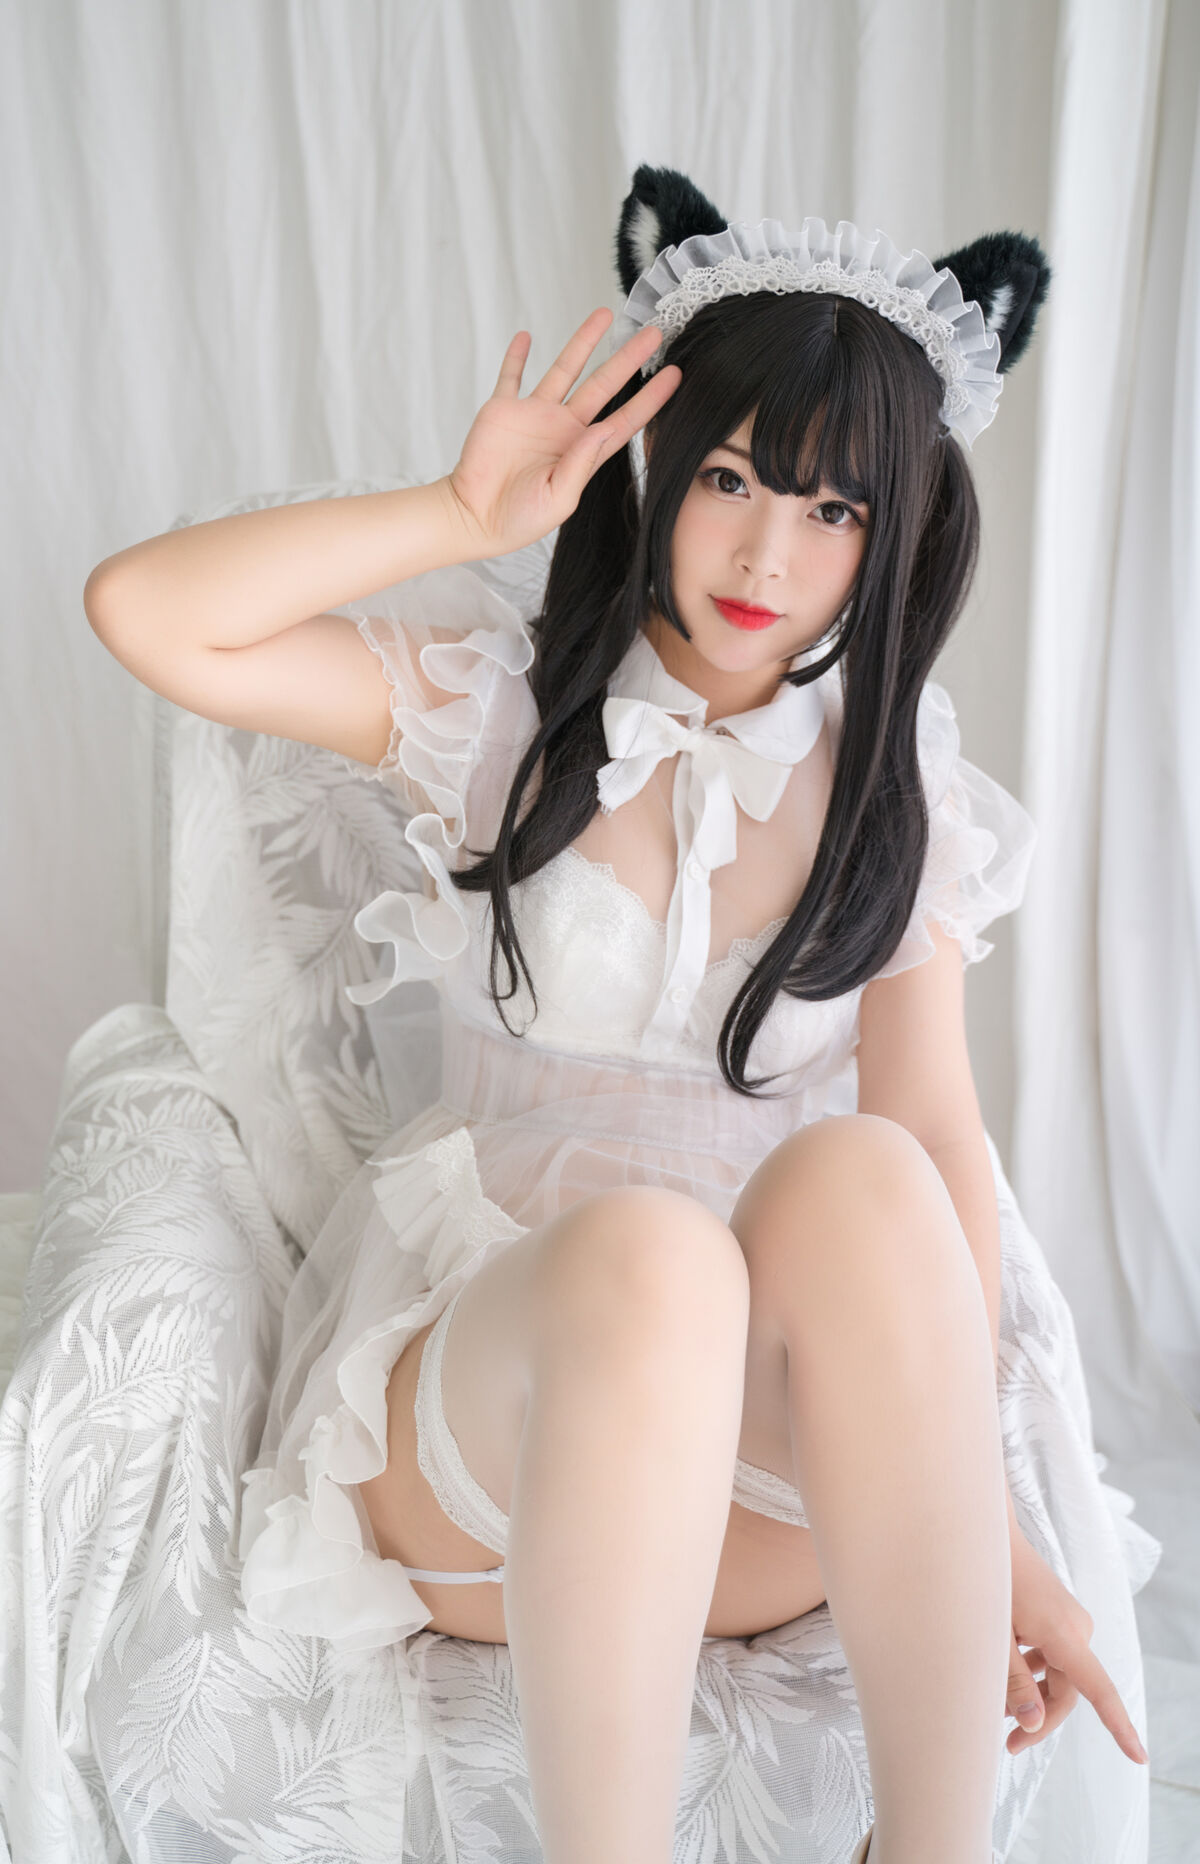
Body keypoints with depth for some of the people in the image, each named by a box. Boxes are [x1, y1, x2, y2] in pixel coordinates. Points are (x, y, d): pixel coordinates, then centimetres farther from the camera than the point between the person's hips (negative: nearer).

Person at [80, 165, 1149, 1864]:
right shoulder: (505, 703, 4)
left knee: (855, 1175, -33)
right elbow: (145, 613, -7)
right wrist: (467, 515, -9)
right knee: (645, 1245, -37)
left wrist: (986, 1518, -11)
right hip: (489, 1373, -1)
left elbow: (937, 1131, -2)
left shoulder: (900, 795, 7)